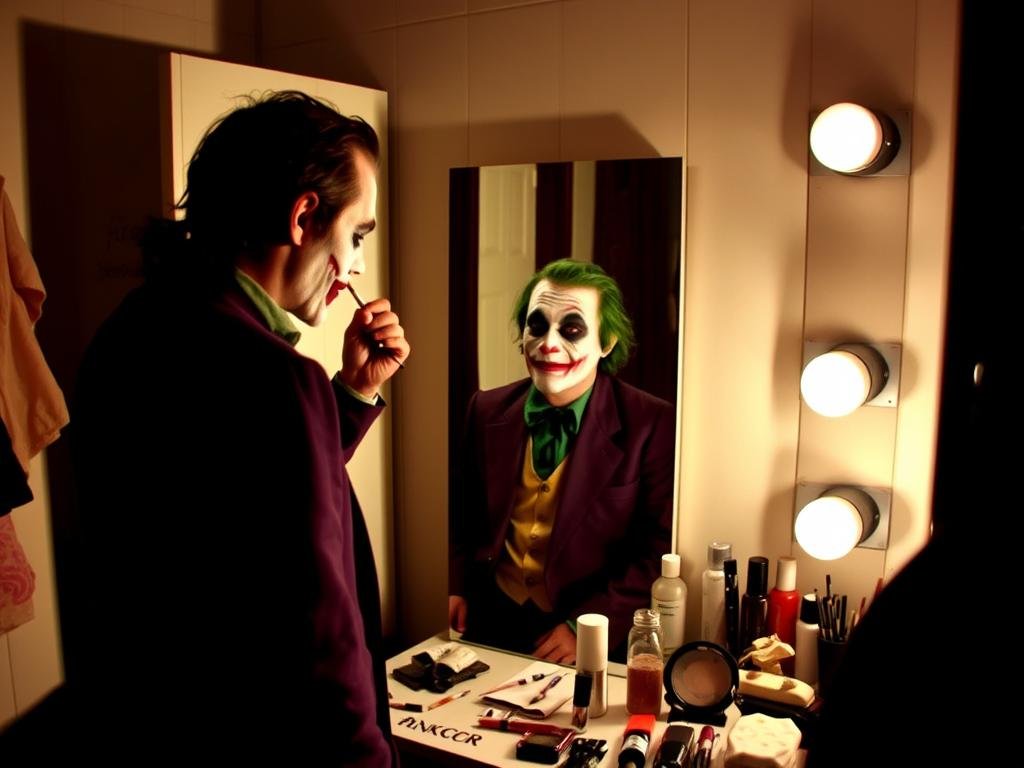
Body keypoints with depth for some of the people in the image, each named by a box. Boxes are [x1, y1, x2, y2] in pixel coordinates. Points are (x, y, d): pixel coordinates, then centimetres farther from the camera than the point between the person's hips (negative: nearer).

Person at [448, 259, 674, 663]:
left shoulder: (653, 425, -8)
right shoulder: (487, 411, 4)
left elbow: (661, 550, -8)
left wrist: (584, 626, -15)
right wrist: (457, 589, 2)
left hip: (594, 640, -3)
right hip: (492, 626, 4)